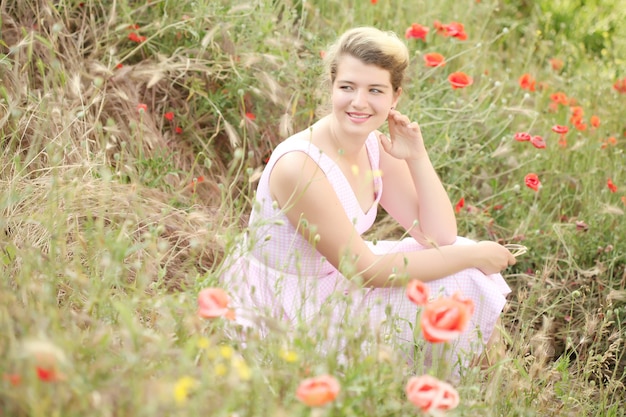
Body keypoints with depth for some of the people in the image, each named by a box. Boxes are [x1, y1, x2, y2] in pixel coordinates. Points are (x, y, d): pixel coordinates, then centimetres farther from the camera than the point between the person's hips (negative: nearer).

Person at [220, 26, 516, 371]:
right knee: (442, 294, -14)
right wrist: (473, 255, -17)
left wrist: (416, 157, -14)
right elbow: (367, 270, -23)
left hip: (330, 283, 8)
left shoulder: (376, 147, -3)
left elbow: (440, 237, -3)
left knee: (464, 278, 0)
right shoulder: (300, 165, -28)